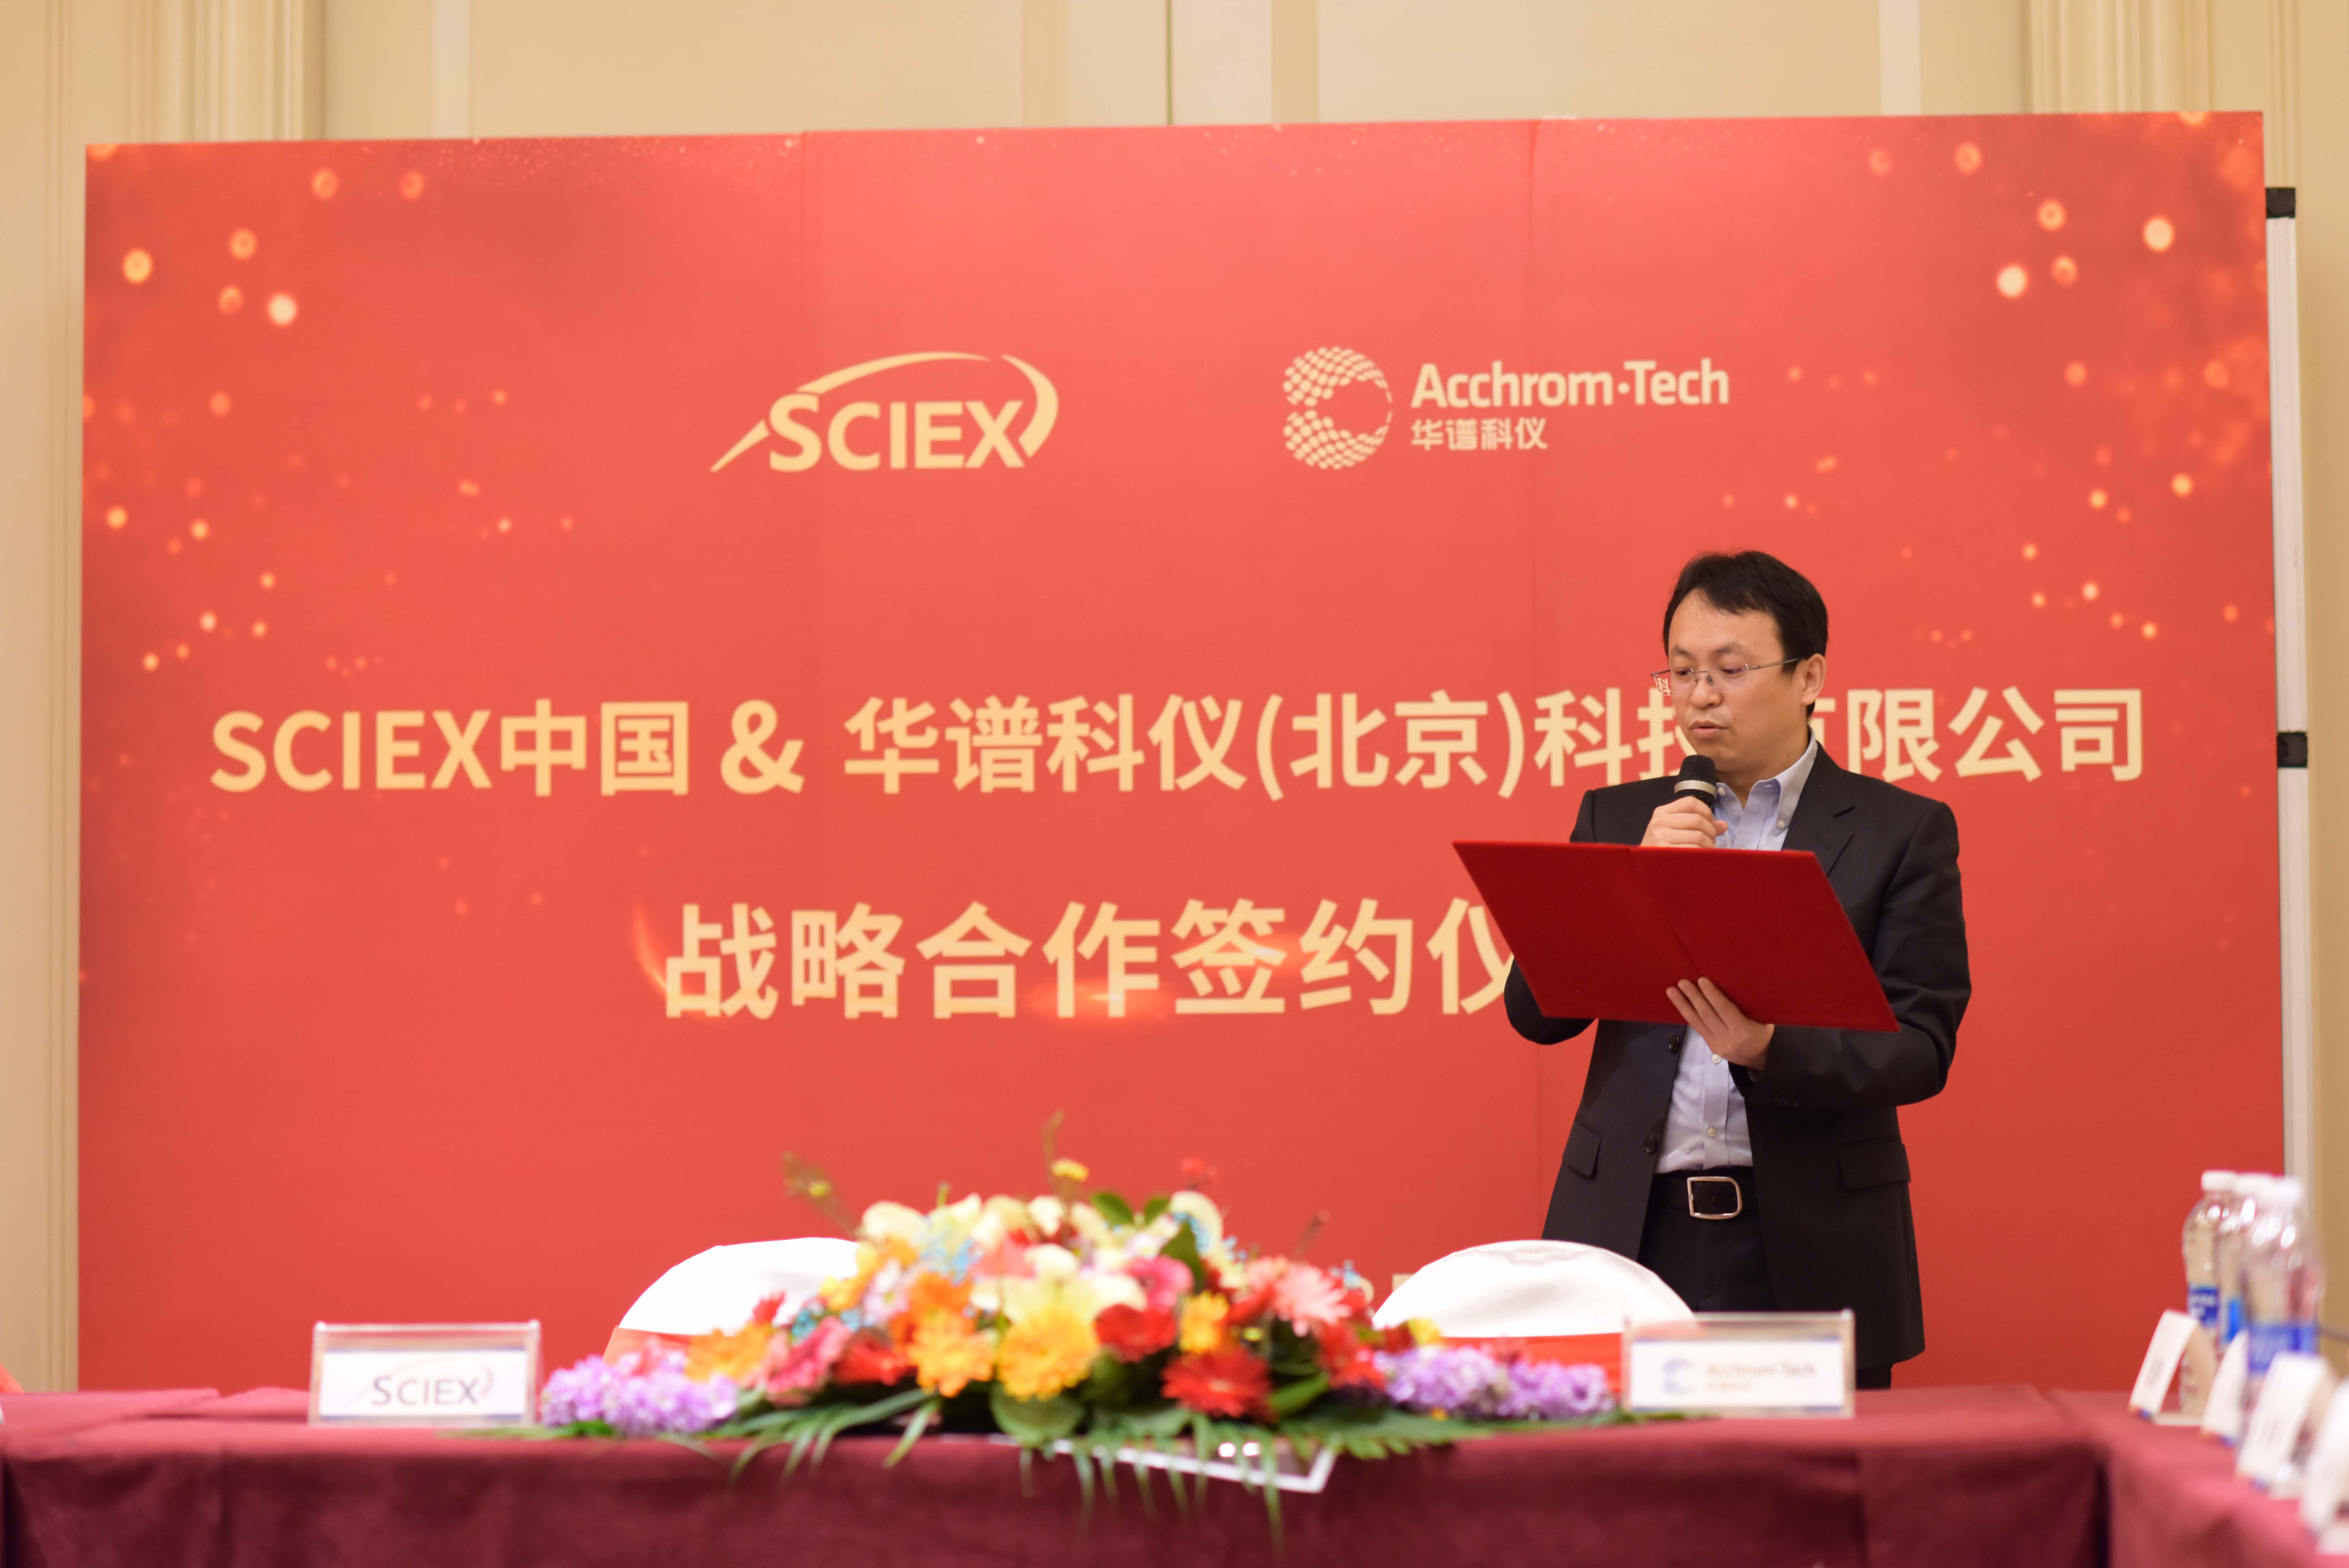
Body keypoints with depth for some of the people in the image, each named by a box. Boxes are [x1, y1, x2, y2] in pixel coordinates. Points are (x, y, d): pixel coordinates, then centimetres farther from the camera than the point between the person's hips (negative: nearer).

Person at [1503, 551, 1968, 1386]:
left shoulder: (1902, 831, 5)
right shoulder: (1618, 818, 14)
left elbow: (1921, 1045, -3)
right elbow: (1535, 1011, 6)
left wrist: (1771, 1051, -20)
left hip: (1810, 1253, -2)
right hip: (1631, 1232, 2)